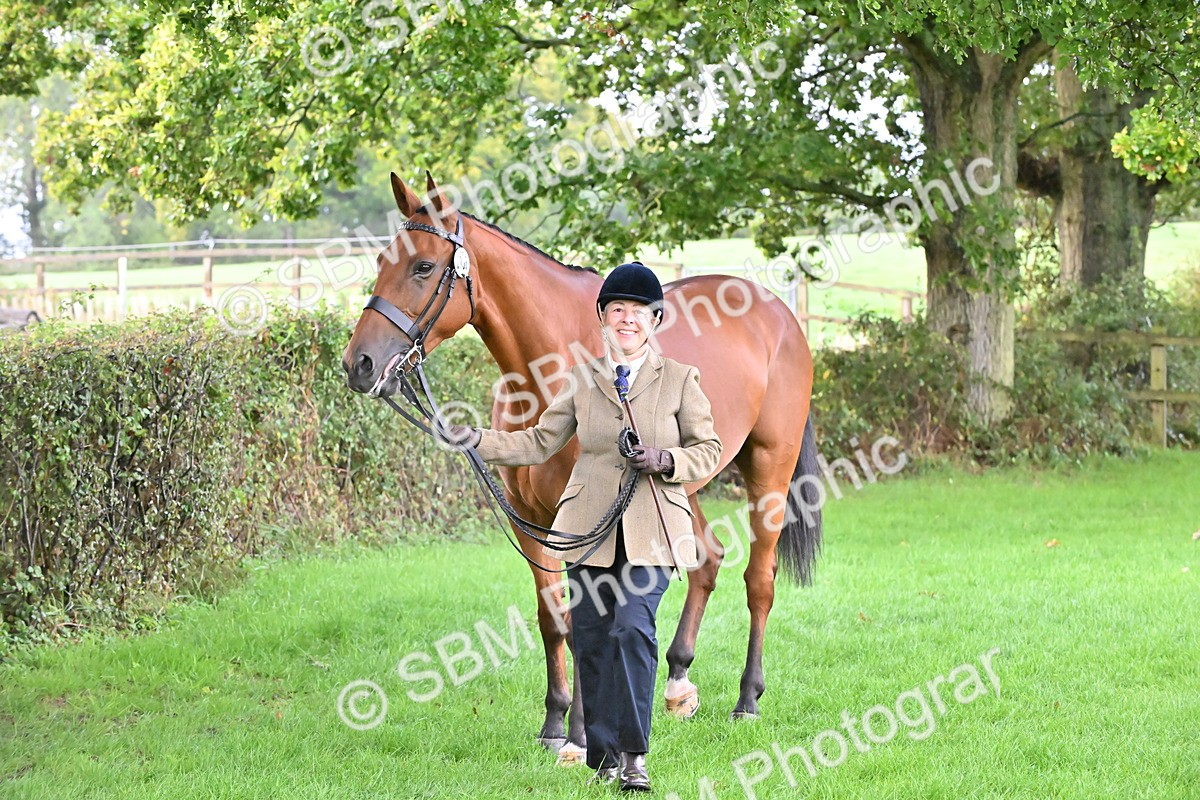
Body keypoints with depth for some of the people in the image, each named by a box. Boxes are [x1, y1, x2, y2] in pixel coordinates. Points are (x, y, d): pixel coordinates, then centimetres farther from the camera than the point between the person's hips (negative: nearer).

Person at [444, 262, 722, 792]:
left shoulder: (680, 379, 3)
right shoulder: (583, 380, 9)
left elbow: (708, 451, 5)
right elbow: (539, 444, 12)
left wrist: (664, 461, -13)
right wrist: (476, 440, 2)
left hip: (652, 534, -3)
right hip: (590, 530, 3)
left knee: (632, 627, -20)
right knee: (591, 642, 4)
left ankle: (633, 754, -13)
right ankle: (602, 754, 17)